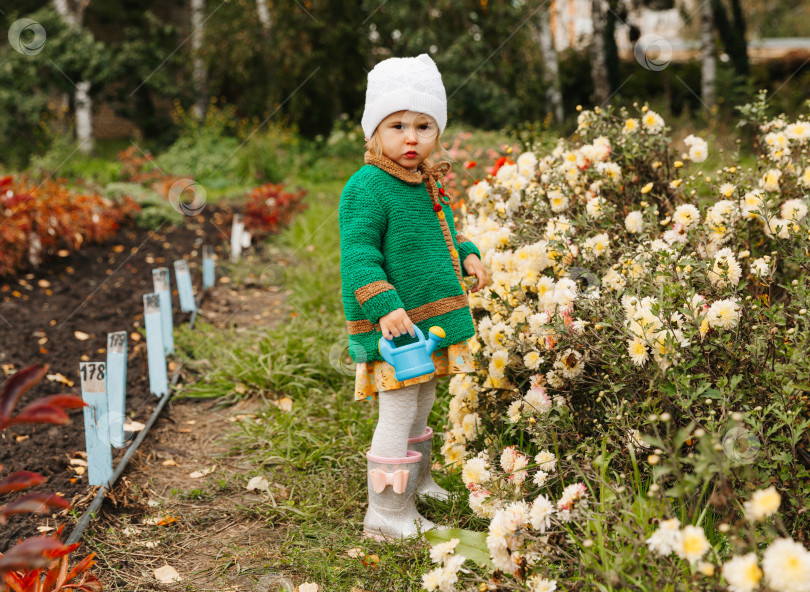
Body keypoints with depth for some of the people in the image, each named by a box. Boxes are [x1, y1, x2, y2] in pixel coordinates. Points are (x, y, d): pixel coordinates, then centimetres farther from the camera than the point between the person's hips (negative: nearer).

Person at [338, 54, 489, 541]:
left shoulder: (430, 183, 10)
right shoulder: (367, 188, -18)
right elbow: (358, 252, -23)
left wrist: (467, 255, 7)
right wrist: (385, 305, -33)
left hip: (432, 319, 9)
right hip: (395, 326, -9)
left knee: (421, 406, 24)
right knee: (398, 413, -4)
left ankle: (416, 481, 44)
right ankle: (388, 514, 7)